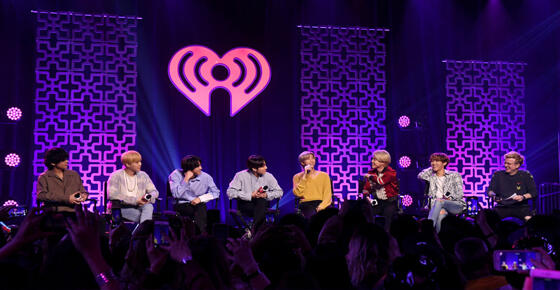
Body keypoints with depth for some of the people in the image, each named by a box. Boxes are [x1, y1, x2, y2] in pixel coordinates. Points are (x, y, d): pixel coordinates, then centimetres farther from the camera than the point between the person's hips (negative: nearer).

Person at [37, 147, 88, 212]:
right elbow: (41, 195, -7)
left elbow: (83, 191, 27)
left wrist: (84, 195, 0)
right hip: (54, 214, -3)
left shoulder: (74, 175, 20)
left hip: (73, 213, 3)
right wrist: (66, 199, -13)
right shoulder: (44, 177, 7)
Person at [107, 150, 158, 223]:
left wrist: (148, 197, -15)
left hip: (138, 207, 4)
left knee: (148, 206, -32)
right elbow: (112, 195, -14)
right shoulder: (116, 176, -1)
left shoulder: (143, 176, 13)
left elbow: (154, 191, 13)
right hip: (122, 208, -4)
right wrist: (135, 200, -20)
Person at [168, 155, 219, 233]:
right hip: (181, 206, -2)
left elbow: (216, 192, 1)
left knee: (201, 207, -31)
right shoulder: (176, 175, -6)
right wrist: (186, 179, -19)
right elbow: (176, 194, -16)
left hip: (199, 206, 2)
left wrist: (200, 198, -11)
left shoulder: (206, 177, -2)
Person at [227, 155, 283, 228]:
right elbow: (230, 192, -12)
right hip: (245, 205, -2)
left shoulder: (268, 176, 3)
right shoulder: (241, 175, -6)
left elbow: (279, 192, 8)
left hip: (262, 203, 3)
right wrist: (251, 195, -18)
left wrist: (266, 195, -12)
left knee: (261, 201, -34)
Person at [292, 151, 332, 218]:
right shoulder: (297, 177, 14)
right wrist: (305, 175, -4)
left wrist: (321, 206, -13)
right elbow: (298, 193, -4)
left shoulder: (324, 175, 17)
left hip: (322, 204, 2)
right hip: (306, 205, -2)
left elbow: (327, 195, 7)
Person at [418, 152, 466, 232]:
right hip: (441, 206, 2)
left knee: (438, 201, -34)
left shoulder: (454, 175, 9)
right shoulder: (431, 177, 20)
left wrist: (448, 198, -18)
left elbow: (459, 194, 0)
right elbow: (420, 176, -1)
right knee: (439, 215, -35)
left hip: (457, 205, -2)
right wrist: (432, 168, 14)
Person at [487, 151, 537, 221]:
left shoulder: (525, 175, 6)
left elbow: (534, 192, 3)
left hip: (521, 206, -1)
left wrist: (523, 197, -17)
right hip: (502, 207, 1)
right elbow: (490, 190, 11)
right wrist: (492, 195, -13)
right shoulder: (498, 175, 10)